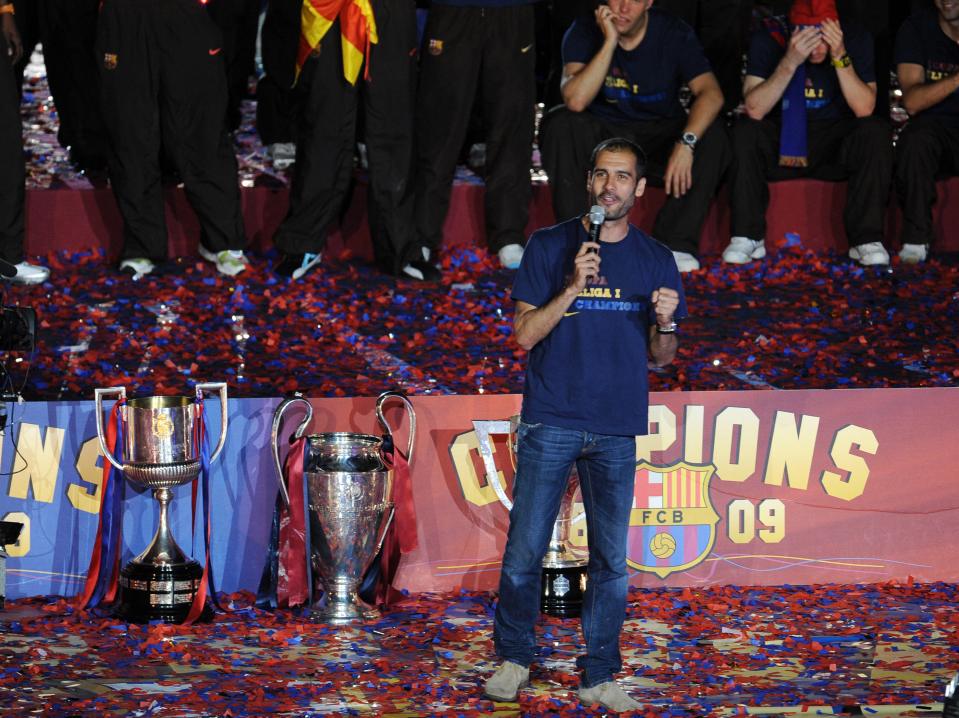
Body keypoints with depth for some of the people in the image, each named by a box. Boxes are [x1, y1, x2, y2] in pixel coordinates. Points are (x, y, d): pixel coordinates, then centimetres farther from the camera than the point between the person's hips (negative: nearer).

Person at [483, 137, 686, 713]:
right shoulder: (550, 247, 3)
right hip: (551, 423, -2)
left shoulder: (657, 260, 9)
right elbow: (525, 334, -3)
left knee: (611, 560, 3)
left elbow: (661, 358, 12)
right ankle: (513, 660, 15)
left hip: (617, 429, 2)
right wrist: (573, 287, -16)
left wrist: (666, 324, -10)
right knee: (525, 551, -1)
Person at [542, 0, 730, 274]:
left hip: (660, 134, 1)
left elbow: (711, 93, -22)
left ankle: (675, 243, -22)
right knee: (560, 124, -30)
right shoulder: (584, 33, -11)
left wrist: (686, 142, -38)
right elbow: (576, 100, -27)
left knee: (712, 136, -27)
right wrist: (609, 43, -31)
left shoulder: (675, 34, -9)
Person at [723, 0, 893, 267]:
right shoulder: (767, 39, -14)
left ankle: (867, 239, -23)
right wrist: (790, 62, -35)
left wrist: (840, 57, -32)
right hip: (780, 140, 0)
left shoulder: (855, 38, -12)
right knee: (745, 132, -29)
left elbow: (864, 109, -21)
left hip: (836, 141, 0)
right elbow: (754, 110, -24)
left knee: (876, 132, -28)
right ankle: (747, 237, -20)